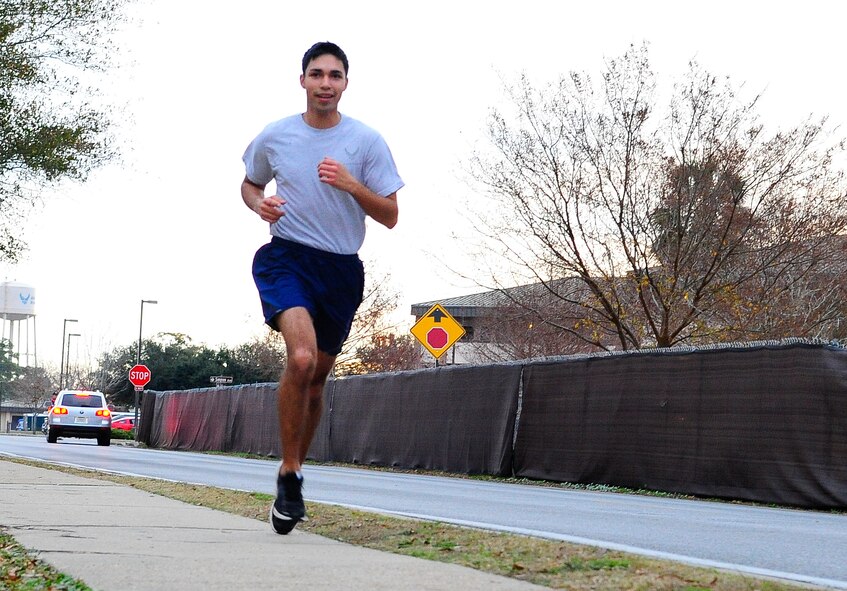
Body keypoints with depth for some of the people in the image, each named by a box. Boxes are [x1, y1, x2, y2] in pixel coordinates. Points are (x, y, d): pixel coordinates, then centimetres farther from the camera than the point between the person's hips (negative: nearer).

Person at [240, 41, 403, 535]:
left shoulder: (367, 141, 0)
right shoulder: (274, 137, 2)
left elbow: (390, 216, 0)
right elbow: (250, 184, 20)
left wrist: (352, 185, -17)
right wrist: (259, 203, -4)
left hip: (343, 270, 2)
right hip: (287, 258, -2)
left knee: (317, 376, 11)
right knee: (301, 357, -26)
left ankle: (296, 468, 32)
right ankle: (289, 475, -15)